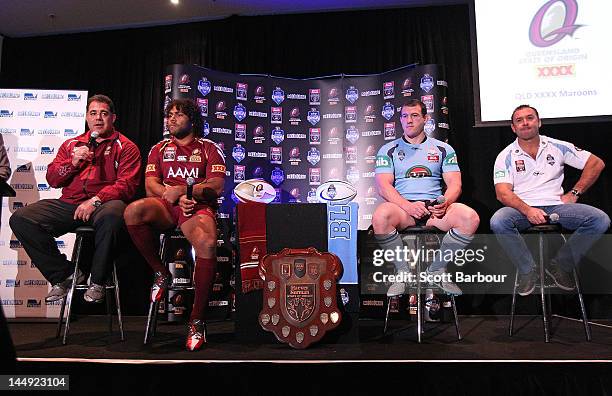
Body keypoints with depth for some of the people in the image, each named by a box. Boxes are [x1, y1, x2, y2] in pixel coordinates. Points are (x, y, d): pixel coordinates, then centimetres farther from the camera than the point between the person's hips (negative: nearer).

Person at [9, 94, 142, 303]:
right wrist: (73, 162, -1)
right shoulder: (71, 144, 25)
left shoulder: (125, 147, 10)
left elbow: (126, 184, -4)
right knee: (20, 218, -15)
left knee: (112, 215, -40)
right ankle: (63, 274, -5)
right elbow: (52, 180, 18)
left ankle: (97, 282, -19)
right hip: (69, 204, 5)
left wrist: (96, 200, -17)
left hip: (104, 203, -5)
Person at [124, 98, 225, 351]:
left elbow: (216, 187, -1)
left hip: (198, 207, -3)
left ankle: (197, 320, -24)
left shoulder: (209, 149, 14)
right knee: (134, 211, -33)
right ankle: (161, 273, -11)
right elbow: (151, 186, 9)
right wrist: (176, 198, -10)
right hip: (165, 207, 3)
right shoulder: (159, 149, 24)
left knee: (207, 244, -36)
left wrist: (180, 190, -11)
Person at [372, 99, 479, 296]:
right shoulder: (388, 150, 13)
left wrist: (446, 202, -16)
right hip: (402, 206, -1)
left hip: (435, 206, 2)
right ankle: (403, 272, -13)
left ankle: (437, 270, -7)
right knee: (380, 217, -36)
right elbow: (383, 186, -1)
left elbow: (454, 183, 9)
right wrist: (408, 206, -19)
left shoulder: (443, 149, 18)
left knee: (470, 218, -27)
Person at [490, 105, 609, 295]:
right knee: (498, 221, -34)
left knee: (600, 219, -21)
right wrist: (527, 210, -25)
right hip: (522, 209, -2)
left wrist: (574, 193, 5)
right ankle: (527, 270, -12)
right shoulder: (506, 156, 2)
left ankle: (560, 265, -3)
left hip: (556, 206, 2)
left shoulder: (557, 147, 9)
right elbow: (503, 193, -9)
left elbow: (596, 163, 14)